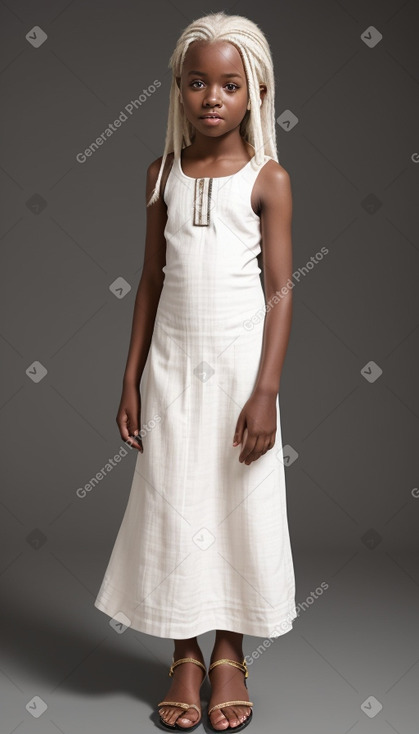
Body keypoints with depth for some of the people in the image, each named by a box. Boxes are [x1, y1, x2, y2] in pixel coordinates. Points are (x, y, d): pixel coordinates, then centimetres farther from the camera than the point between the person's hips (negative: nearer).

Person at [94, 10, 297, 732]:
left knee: (241, 504, 6)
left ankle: (229, 653, 25)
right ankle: (185, 655, 23)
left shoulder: (268, 179, -4)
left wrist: (265, 392, -14)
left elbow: (281, 290, -7)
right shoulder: (164, 173, 5)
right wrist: (131, 380, 4)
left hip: (240, 364, -2)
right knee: (172, 503, 6)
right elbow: (152, 279, 7)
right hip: (172, 363, 3)